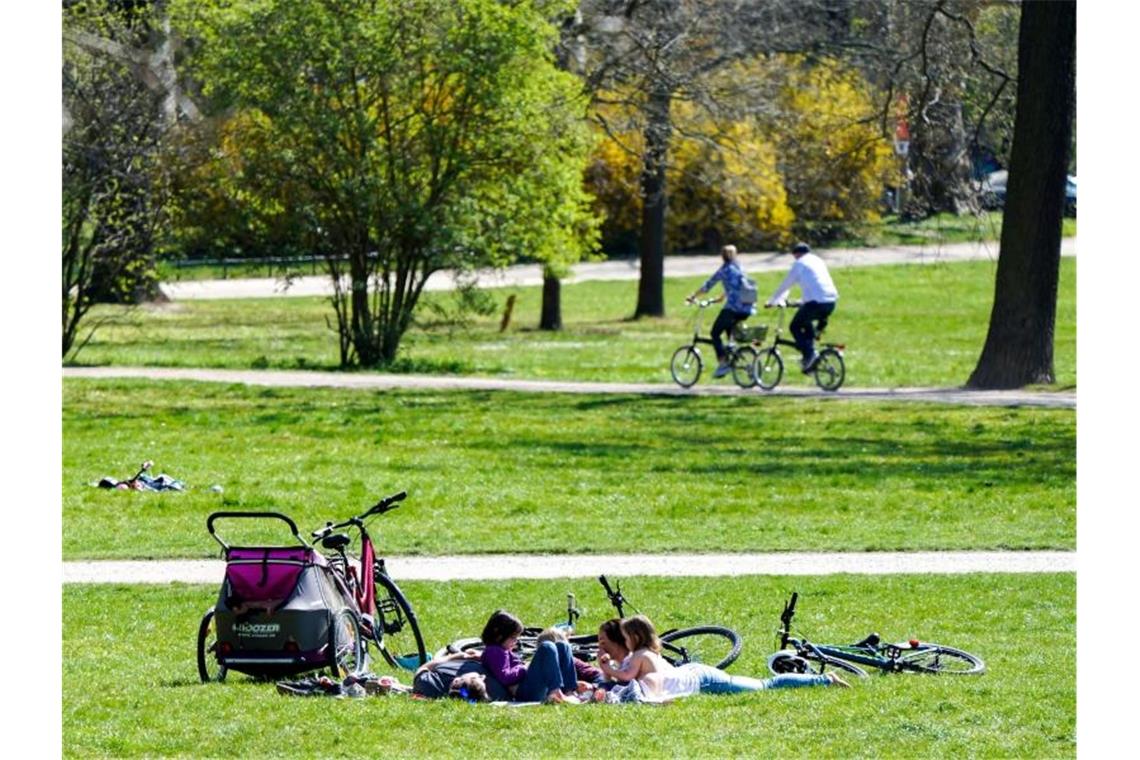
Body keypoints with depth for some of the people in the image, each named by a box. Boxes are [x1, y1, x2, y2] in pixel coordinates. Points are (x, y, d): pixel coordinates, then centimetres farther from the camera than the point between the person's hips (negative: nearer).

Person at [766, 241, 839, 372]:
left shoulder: (799, 264, 5)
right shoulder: (818, 261, 25)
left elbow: (785, 285, 9)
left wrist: (772, 302, 22)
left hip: (816, 302, -7)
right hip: (831, 302, 7)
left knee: (795, 327, 7)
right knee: (807, 325, 28)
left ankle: (809, 354, -11)